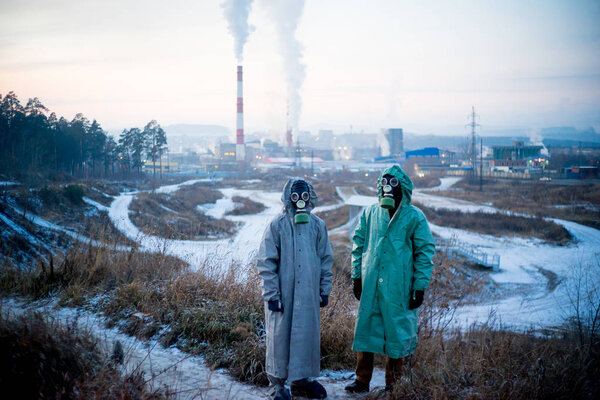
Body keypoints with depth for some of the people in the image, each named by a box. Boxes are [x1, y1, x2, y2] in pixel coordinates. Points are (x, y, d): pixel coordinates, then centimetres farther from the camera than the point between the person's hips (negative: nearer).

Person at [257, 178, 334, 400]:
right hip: (283, 294, -3)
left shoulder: (317, 225, 6)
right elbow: (266, 263, -5)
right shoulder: (277, 225, -5)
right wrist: (272, 294, -9)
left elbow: (325, 259, 13)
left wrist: (324, 290, 10)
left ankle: (301, 380, 23)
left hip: (309, 295, 3)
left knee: (307, 335, 8)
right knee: (280, 336, 4)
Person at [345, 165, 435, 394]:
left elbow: (425, 252, -2)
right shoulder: (370, 213, 7)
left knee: (397, 333, 5)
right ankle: (362, 381, 18)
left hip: (399, 287, -3)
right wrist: (357, 276, 9)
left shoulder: (414, 217, -3)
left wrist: (420, 286, -5)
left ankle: (393, 385, 18)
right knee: (366, 329, 6)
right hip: (370, 285, 3)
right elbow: (358, 244, 14)